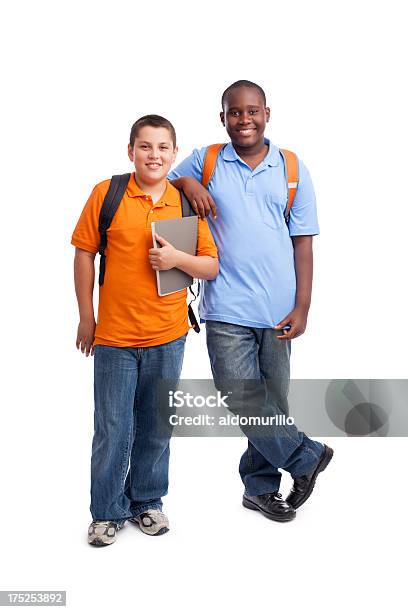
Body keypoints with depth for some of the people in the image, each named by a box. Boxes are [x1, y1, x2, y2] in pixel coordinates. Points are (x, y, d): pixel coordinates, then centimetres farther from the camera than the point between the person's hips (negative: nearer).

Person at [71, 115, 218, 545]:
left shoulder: (187, 202, 2)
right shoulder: (106, 194, -5)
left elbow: (211, 267, 5)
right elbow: (84, 254, 0)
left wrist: (178, 259, -15)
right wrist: (86, 316, 1)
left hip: (168, 336, 2)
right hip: (114, 335, -2)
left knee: (156, 426, 15)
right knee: (112, 429, 6)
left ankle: (147, 501, 34)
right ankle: (108, 511, 24)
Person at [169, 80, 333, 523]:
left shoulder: (292, 169, 6)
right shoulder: (204, 162, 5)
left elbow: (303, 242, 5)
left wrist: (302, 307, -2)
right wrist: (187, 183, -8)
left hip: (277, 311, 1)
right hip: (227, 309, -1)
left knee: (272, 403, 9)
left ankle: (260, 486, 29)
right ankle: (307, 457, 17)